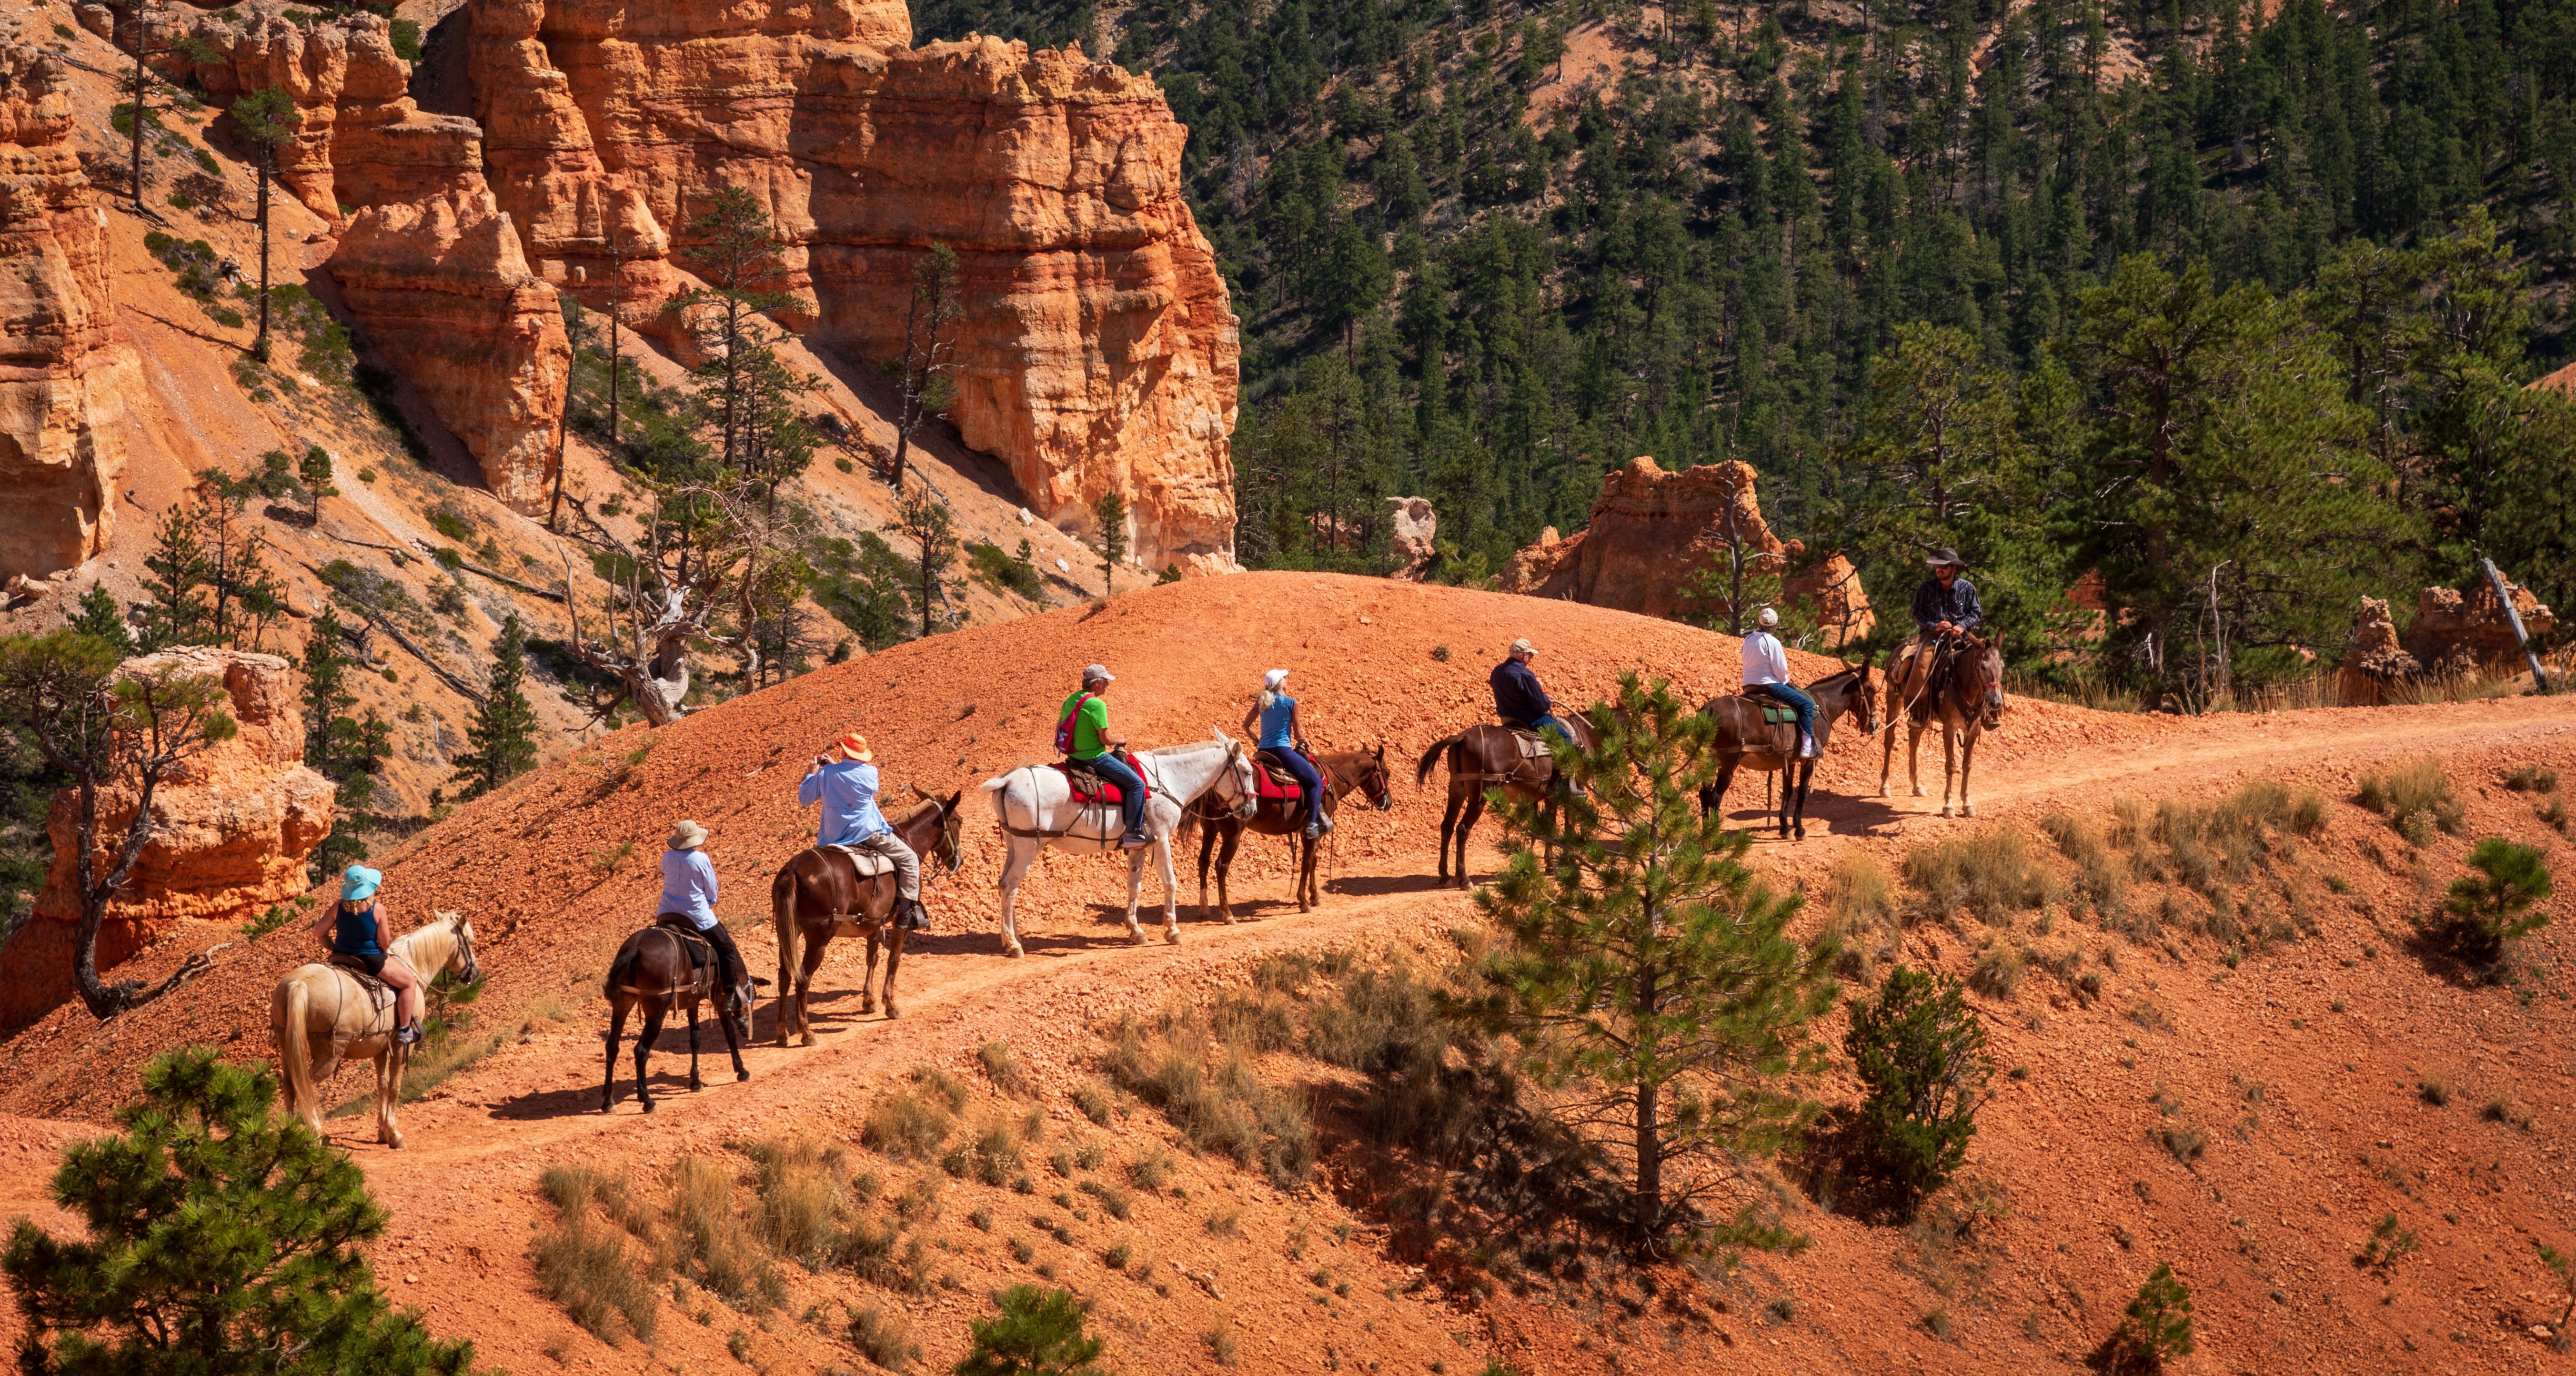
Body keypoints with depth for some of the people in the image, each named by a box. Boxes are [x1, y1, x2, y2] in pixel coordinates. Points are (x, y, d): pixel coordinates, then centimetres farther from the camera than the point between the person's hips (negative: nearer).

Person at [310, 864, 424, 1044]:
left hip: (342, 958, 4)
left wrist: (333, 947, 15)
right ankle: (404, 1030, 8)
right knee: (410, 982, 13)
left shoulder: (338, 907, -7)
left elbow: (319, 932, -2)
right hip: (372, 961, -4)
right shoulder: (377, 909, -17)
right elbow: (384, 942, -11)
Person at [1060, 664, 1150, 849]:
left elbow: (1059, 729, 16)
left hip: (1075, 755, 10)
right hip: (1094, 757, -10)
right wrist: (1120, 740, 1)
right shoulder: (1097, 705, -20)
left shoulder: (1070, 701, 7)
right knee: (1136, 783, -5)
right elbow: (1106, 739, -19)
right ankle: (1134, 834, -8)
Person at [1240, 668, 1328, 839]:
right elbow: (1298, 735, -4)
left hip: (1264, 751, 7)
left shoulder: (1261, 702, 7)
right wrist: (1304, 741, 17)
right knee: (1316, 782, 2)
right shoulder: (1291, 703, -9)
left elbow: (1246, 726, 12)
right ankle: (1312, 824, -9)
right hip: (1283, 751, -7)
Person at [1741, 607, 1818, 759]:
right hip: (1768, 684, -8)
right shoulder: (1772, 642, -15)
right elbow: (1781, 670, -13)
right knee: (1806, 704, -5)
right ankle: (1807, 747, -15)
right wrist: (1785, 681, 9)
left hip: (1749, 687, 8)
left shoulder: (1748, 640, 8)